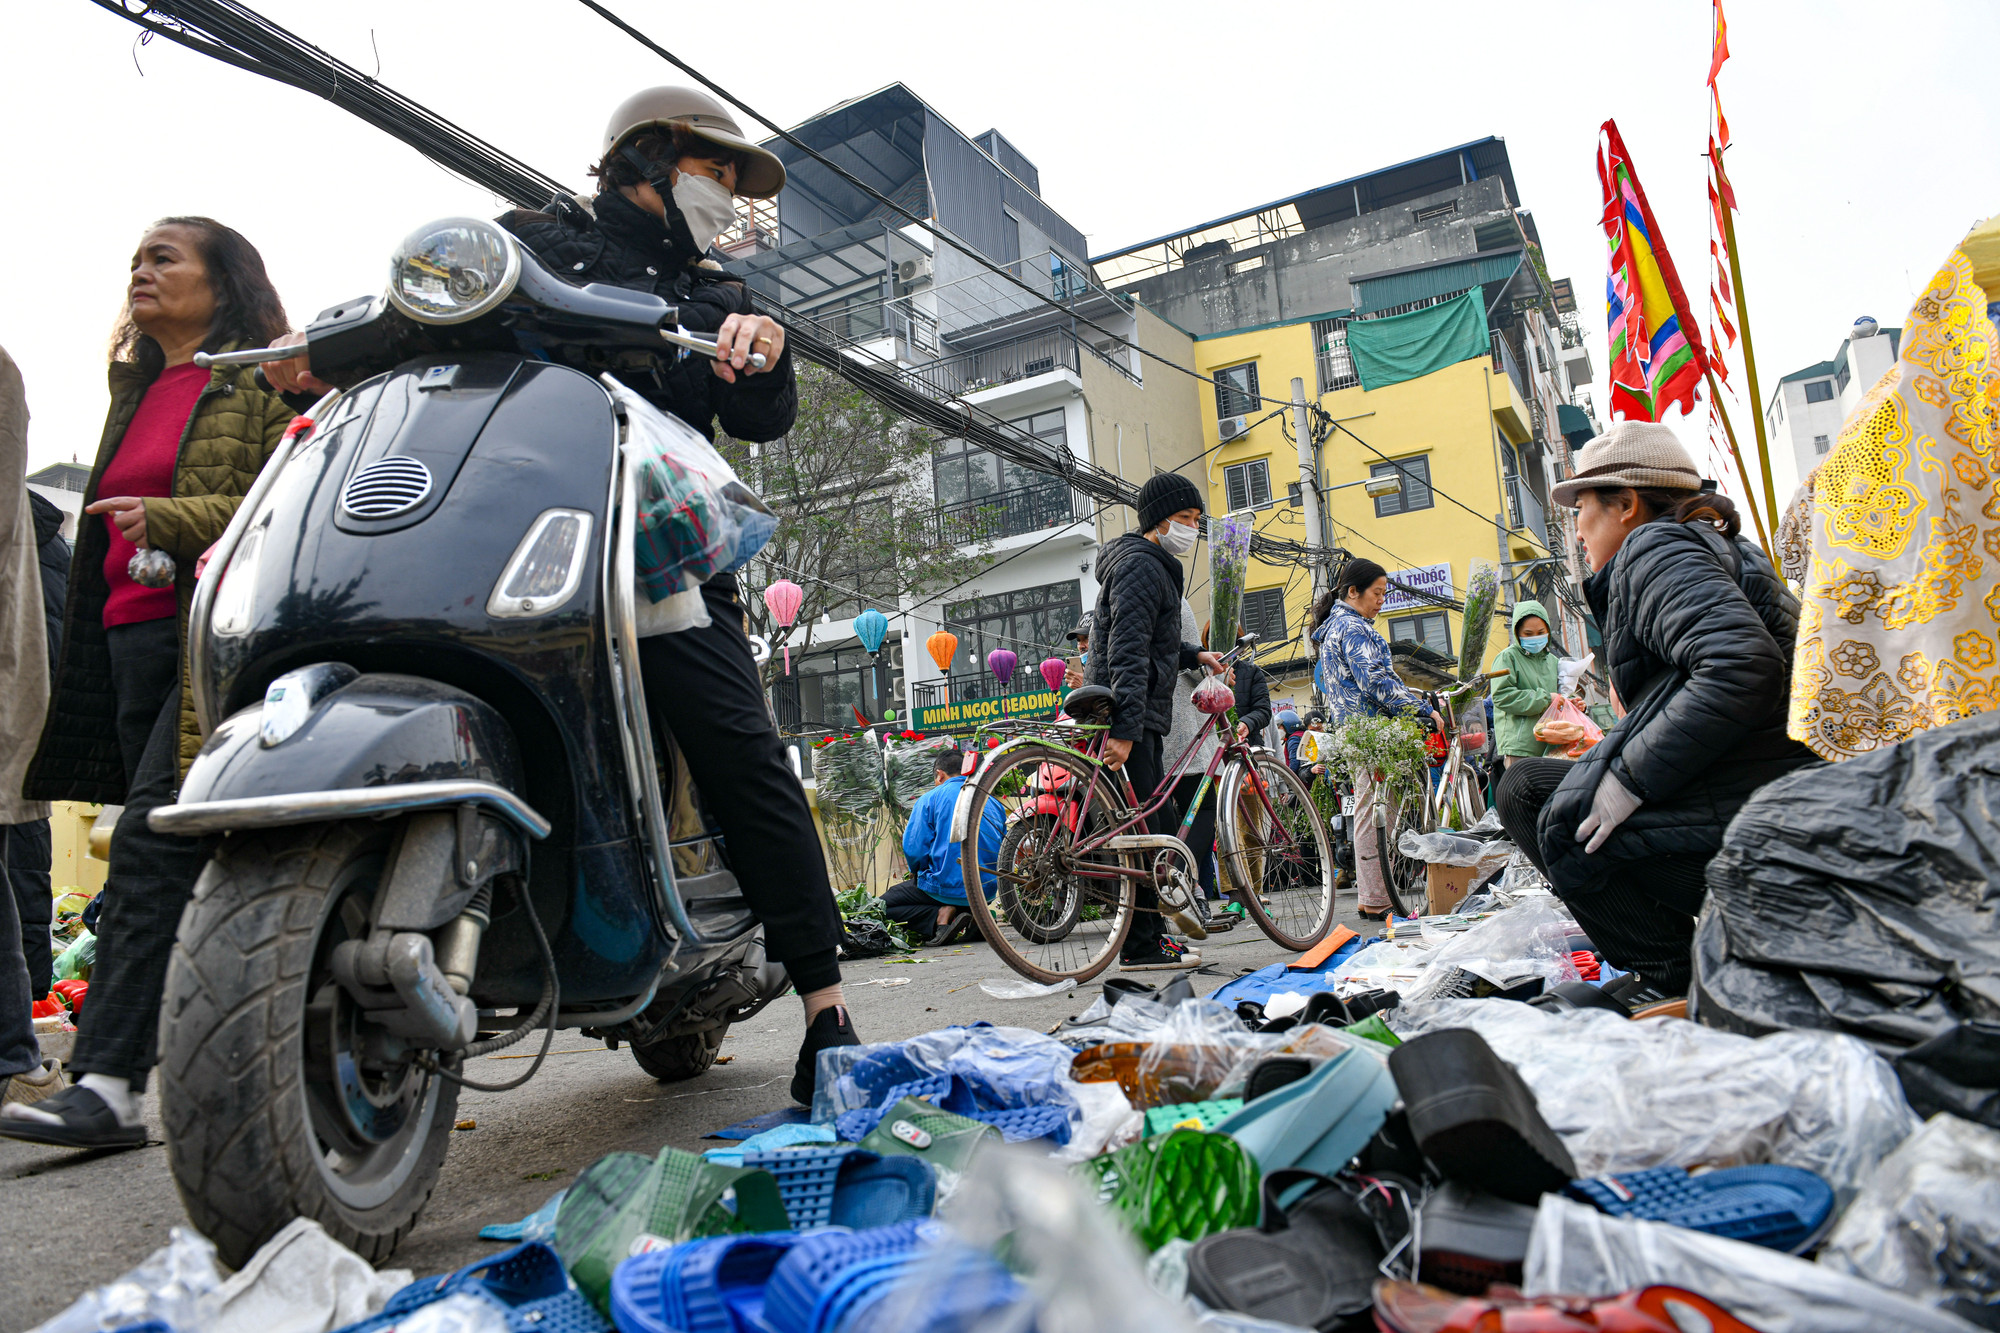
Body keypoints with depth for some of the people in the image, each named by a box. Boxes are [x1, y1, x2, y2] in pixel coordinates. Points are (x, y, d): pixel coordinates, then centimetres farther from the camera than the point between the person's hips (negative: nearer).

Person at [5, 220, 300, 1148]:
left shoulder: (267, 378, 2)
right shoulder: (137, 390, 26)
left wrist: (169, 520, -19)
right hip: (132, 636, 8)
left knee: (149, 845, -16)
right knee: (194, 863, 8)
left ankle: (106, 1081, -15)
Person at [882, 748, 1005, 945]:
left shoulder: (929, 799, -4)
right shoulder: (993, 803, 10)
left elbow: (914, 849, -10)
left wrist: (918, 875, 10)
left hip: (947, 887, -6)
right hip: (987, 891, 6)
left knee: (883, 906, 10)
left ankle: (940, 917, -13)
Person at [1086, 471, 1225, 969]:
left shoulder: (1155, 565, 23)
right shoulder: (1140, 565, -12)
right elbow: (1127, 652, -23)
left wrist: (1194, 654, 22)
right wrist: (1124, 728, -30)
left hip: (1140, 719, 11)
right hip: (1131, 719, -11)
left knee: (1160, 824, 14)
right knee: (1144, 829, -9)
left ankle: (1149, 933, 21)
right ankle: (1140, 947, -3)